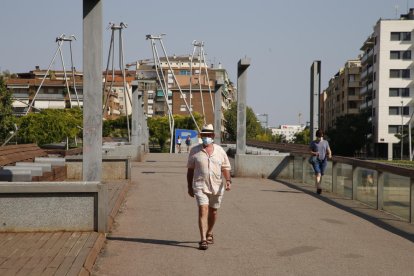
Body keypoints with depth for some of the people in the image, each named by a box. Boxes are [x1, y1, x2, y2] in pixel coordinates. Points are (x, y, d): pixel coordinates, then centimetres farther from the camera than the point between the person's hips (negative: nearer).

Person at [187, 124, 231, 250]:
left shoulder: (220, 151, 4)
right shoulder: (194, 151, 2)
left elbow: (225, 168, 4)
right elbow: (190, 170, 7)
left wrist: (228, 180, -14)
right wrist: (189, 187, 6)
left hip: (217, 187, 2)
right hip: (200, 186, -2)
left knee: (213, 212, 14)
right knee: (203, 211, -14)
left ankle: (209, 234, 37)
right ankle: (203, 240, -17)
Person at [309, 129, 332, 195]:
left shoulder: (325, 142, 13)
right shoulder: (313, 143, 7)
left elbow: (329, 151, 11)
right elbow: (310, 151, 5)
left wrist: (329, 155, -11)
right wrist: (315, 153, -16)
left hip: (323, 160, 3)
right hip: (316, 160, -3)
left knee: (321, 175, 6)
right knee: (318, 174, -18)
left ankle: (318, 187, 23)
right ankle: (318, 188, -29)